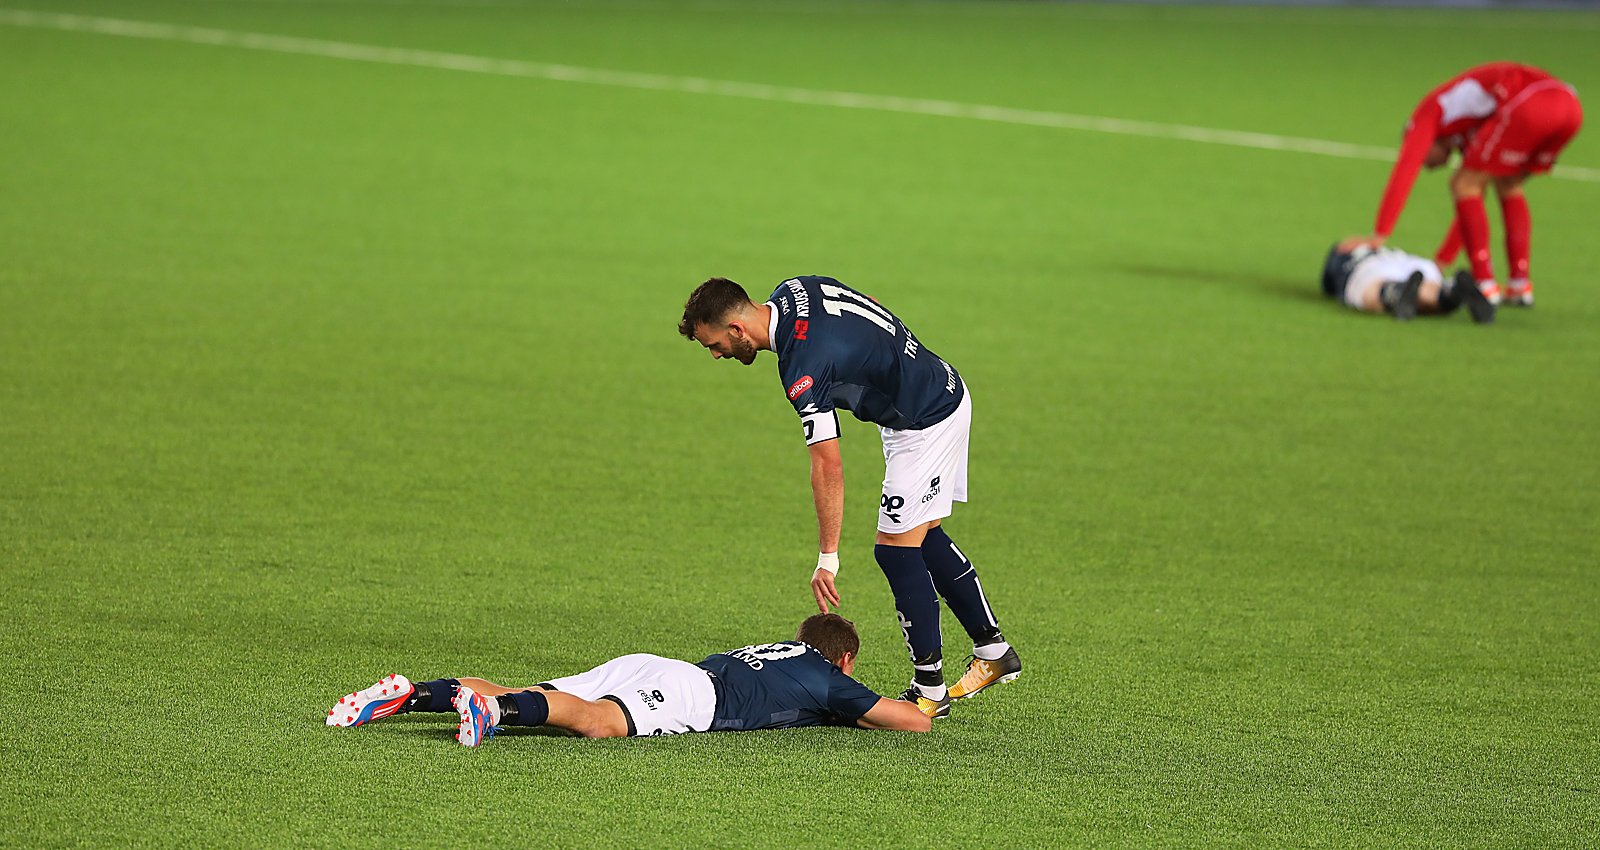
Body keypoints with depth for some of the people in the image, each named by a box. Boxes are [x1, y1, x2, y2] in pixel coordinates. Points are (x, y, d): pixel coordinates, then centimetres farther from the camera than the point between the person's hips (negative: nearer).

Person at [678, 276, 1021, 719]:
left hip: (926, 424, -10)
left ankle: (930, 690, 0)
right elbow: (869, 307, 13)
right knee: (924, 537, 18)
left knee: (897, 549, -7)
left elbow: (828, 467, -29)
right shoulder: (792, 291, -3)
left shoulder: (803, 367, -29)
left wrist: (827, 558, -26)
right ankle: (993, 651, 26)